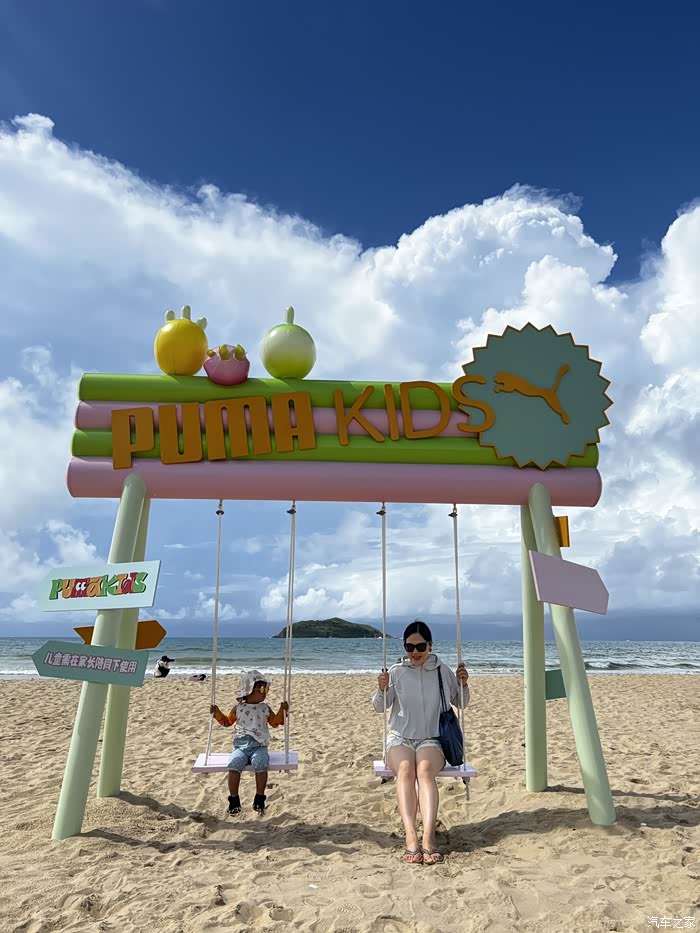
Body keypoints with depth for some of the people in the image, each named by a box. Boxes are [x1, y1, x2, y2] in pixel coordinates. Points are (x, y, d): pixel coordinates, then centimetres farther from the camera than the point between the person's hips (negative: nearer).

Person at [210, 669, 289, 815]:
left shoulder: (265, 708, 14)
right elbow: (227, 721, 24)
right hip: (240, 746, 0)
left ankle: (259, 799, -12)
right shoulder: (238, 707, 12)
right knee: (234, 765, -28)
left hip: (259, 746, 0)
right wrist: (217, 713, 11)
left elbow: (275, 722, 18)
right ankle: (234, 799, -10)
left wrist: (282, 711, 5)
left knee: (260, 765, -30)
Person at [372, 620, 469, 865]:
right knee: (405, 769, -33)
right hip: (400, 737, 0)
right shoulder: (397, 672, 2)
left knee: (425, 770, -33)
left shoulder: (442, 671, 5)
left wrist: (463, 685, -3)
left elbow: (461, 703, 18)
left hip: (431, 739, 0)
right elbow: (379, 708, 3)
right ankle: (411, 838, -43)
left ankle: (428, 838, -45)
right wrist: (381, 690, -19)